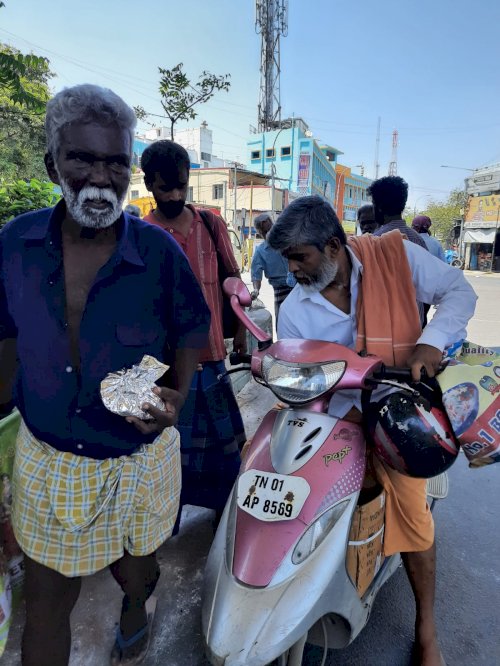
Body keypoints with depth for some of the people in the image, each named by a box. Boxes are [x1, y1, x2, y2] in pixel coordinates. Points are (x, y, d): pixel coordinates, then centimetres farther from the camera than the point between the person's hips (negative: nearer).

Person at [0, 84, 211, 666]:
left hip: (136, 458, -1)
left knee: (133, 568, 27)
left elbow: (191, 329, -5)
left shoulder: (159, 251, -16)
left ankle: (137, 606, 65)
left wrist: (177, 397, -20)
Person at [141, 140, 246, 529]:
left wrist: (240, 329, 12)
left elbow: (232, 279, 12)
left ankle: (225, 509, 40)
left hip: (210, 354, 3)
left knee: (223, 440, 16)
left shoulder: (211, 225, 4)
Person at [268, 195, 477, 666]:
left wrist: (431, 342, -20)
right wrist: (351, 411, -19)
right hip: (332, 410, 2)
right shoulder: (294, 311, -5)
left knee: (410, 505, -8)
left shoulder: (394, 254, -9)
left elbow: (459, 291, -2)